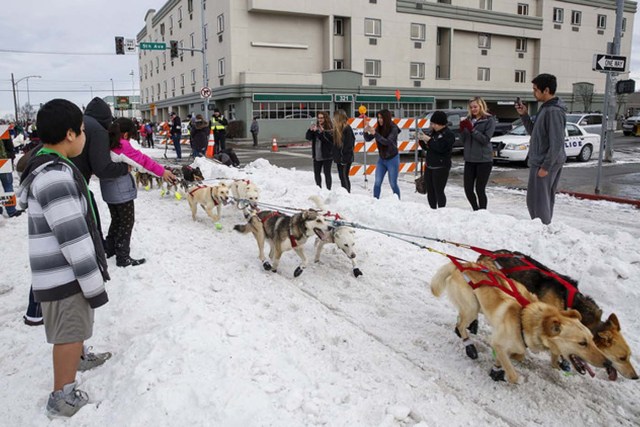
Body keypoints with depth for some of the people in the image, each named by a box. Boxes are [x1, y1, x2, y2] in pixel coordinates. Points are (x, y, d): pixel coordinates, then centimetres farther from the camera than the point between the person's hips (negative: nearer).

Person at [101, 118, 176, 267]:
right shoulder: (122, 145, -18)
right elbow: (142, 160, -17)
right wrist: (162, 172, -13)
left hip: (108, 189, 8)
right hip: (121, 189, -8)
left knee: (116, 220, 23)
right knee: (127, 222, 2)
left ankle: (109, 248, 34)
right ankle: (123, 257, 6)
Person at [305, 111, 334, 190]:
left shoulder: (329, 128, -10)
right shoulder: (315, 127, 4)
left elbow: (331, 140, -21)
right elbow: (307, 137, -2)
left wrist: (323, 132, -29)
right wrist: (311, 130, -19)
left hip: (326, 155, -6)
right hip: (317, 155, 6)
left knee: (327, 173, 0)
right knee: (316, 173, 15)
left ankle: (328, 189, 8)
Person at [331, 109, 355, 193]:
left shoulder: (347, 128, -14)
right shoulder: (337, 128, 12)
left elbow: (349, 144, -17)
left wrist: (344, 157, -18)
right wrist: (336, 156, 11)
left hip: (345, 158, -9)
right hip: (339, 158, 9)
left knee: (344, 176, -7)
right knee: (342, 176, 12)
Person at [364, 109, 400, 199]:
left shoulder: (393, 129, -17)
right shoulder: (378, 129, -3)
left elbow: (387, 142, -29)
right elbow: (368, 139, 0)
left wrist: (375, 133, -35)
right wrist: (366, 132, -21)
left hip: (392, 159, -4)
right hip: (381, 159, 4)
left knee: (393, 184, 3)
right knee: (377, 183, 0)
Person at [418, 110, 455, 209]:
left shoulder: (448, 134, -8)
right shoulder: (434, 132, 15)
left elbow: (441, 147, -22)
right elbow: (426, 147, 18)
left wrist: (429, 140, -19)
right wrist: (422, 140, 0)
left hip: (441, 167, -8)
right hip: (429, 166, 8)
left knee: (439, 191, -8)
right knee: (430, 192, 11)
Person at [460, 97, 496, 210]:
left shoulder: (489, 120, -3)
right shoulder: (469, 119, 12)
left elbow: (485, 139, -13)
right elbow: (463, 139, 12)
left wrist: (472, 129, -20)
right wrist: (462, 129, -7)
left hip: (484, 159, -5)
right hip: (469, 159, 5)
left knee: (480, 189, -3)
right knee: (468, 189, 5)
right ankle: (476, 211, 24)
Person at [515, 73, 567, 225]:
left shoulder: (553, 111, -18)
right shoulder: (545, 108, 13)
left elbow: (556, 143, -21)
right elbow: (534, 132, 20)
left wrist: (545, 167, -20)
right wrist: (524, 115, 9)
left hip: (545, 164, -10)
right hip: (541, 162, 10)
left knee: (536, 201, -6)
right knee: (546, 200, 15)